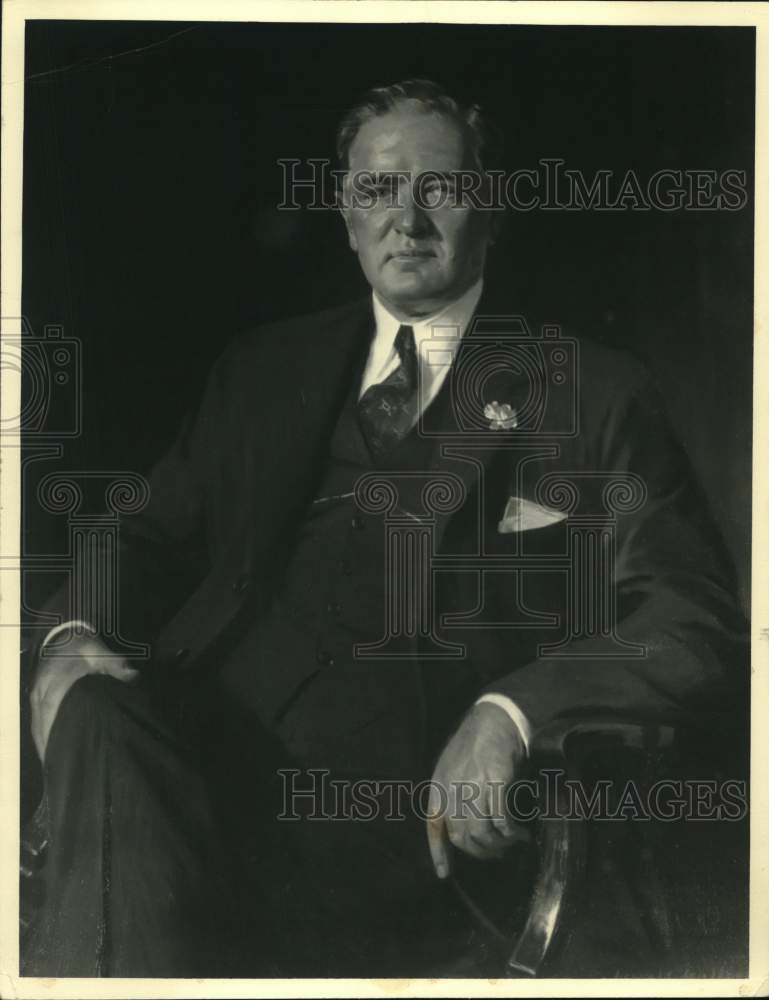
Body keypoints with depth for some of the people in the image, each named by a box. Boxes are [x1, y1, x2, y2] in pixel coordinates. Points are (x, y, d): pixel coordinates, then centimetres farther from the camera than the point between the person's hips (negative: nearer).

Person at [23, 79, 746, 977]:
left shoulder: (590, 392, 10)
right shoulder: (265, 367, 24)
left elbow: (696, 625, 2)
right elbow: (160, 538, 22)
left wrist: (512, 710, -16)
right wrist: (68, 632, -2)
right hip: (205, 730, 4)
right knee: (99, 714, -30)